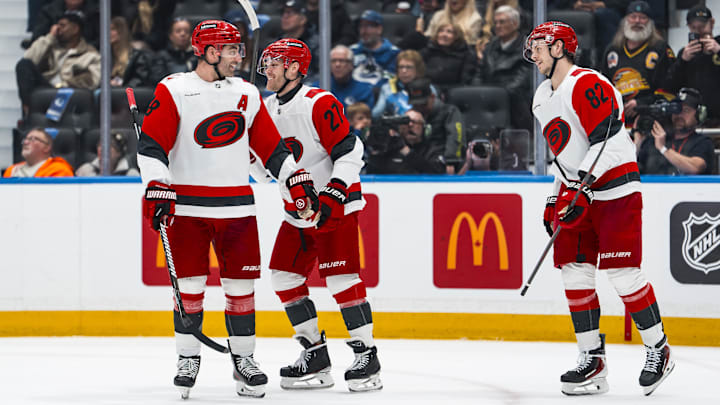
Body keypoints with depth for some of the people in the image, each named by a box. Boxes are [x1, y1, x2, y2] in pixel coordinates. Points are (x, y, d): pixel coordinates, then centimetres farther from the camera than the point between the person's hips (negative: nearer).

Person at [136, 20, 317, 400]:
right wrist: (157, 188, -17)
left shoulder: (247, 94, 11)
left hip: (236, 205, 4)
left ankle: (243, 360, 12)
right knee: (190, 283, -2)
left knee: (240, 284, 2)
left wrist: (296, 179, 8)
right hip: (187, 205, -4)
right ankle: (187, 359, 10)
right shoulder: (174, 91, -4)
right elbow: (151, 144, -8)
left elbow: (270, 145, 17)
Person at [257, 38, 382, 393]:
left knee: (340, 276, -14)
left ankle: (366, 356, -9)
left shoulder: (320, 104, -17)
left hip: (336, 204, -9)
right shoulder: (269, 107, 9)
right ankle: (315, 356, 10)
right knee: (285, 276, 3)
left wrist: (334, 196, -26)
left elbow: (350, 152, -20)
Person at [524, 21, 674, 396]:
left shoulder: (587, 84, -15)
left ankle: (658, 350, 4)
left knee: (622, 272, -10)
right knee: (574, 271, 1)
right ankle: (592, 361, 4)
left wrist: (582, 189, -26)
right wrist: (554, 201, 20)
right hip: (578, 190, 9)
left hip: (614, 188, -9)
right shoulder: (543, 99, 16)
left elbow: (607, 141, -23)